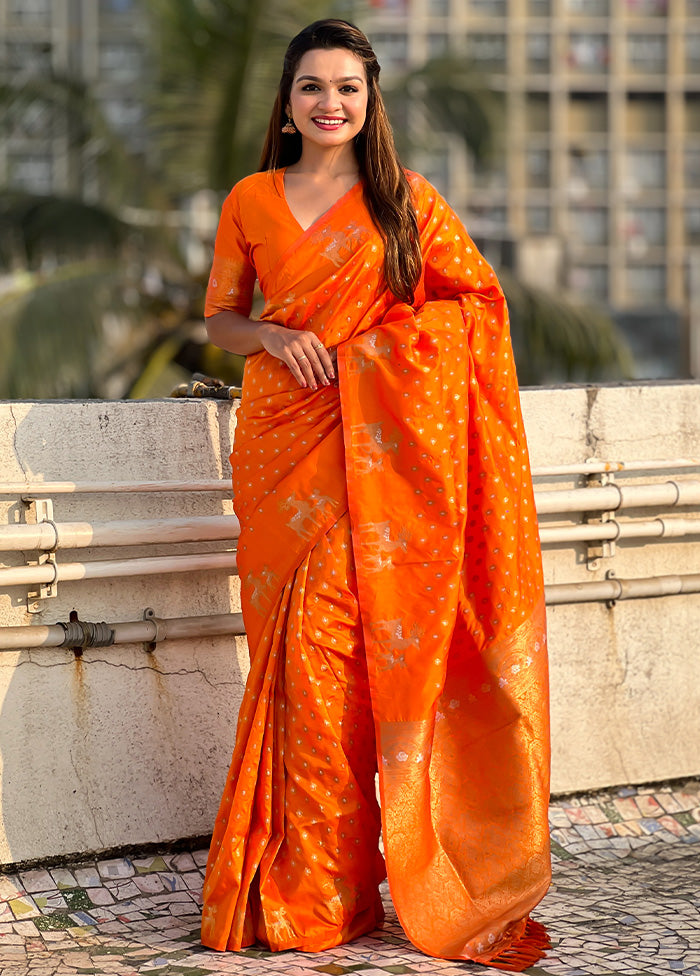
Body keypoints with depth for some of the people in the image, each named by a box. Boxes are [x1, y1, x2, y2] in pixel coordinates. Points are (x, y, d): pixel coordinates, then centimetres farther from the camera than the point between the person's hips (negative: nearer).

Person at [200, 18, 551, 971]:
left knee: (365, 649, -7)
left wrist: (383, 343, -7)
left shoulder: (410, 202, 6)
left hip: (383, 451, -1)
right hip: (282, 441, 1)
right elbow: (220, 318, 15)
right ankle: (301, 889, 5)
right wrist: (274, 336, -6)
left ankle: (333, 885, 3)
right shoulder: (251, 201, 10)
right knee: (298, 652, -3)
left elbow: (477, 299, 8)